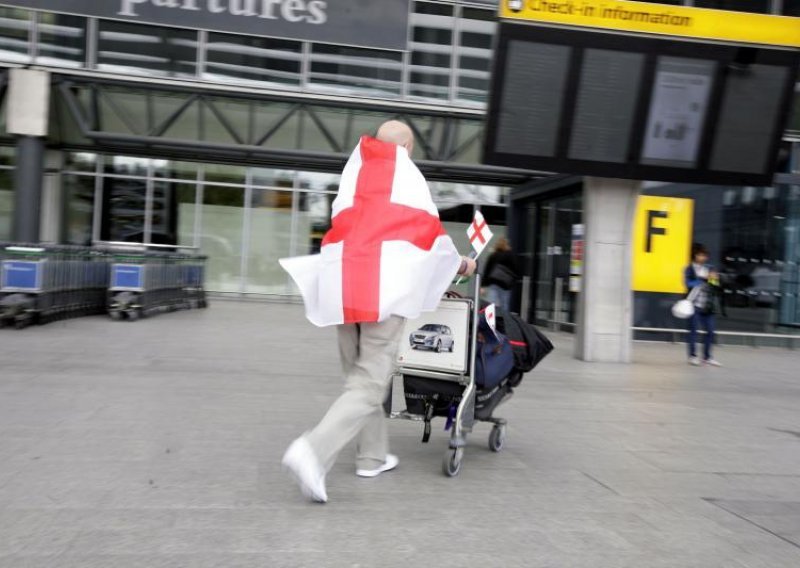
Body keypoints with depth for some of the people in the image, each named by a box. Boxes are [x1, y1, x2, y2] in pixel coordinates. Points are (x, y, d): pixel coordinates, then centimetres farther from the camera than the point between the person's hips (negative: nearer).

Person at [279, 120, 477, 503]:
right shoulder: (407, 176, 9)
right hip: (383, 288, -5)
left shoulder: (353, 172, 20)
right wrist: (460, 264, 27)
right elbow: (429, 230, 11)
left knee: (359, 375, 18)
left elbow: (341, 230, 16)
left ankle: (372, 457, 23)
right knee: (370, 383, -5)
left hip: (343, 287, 5)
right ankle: (314, 451, -21)